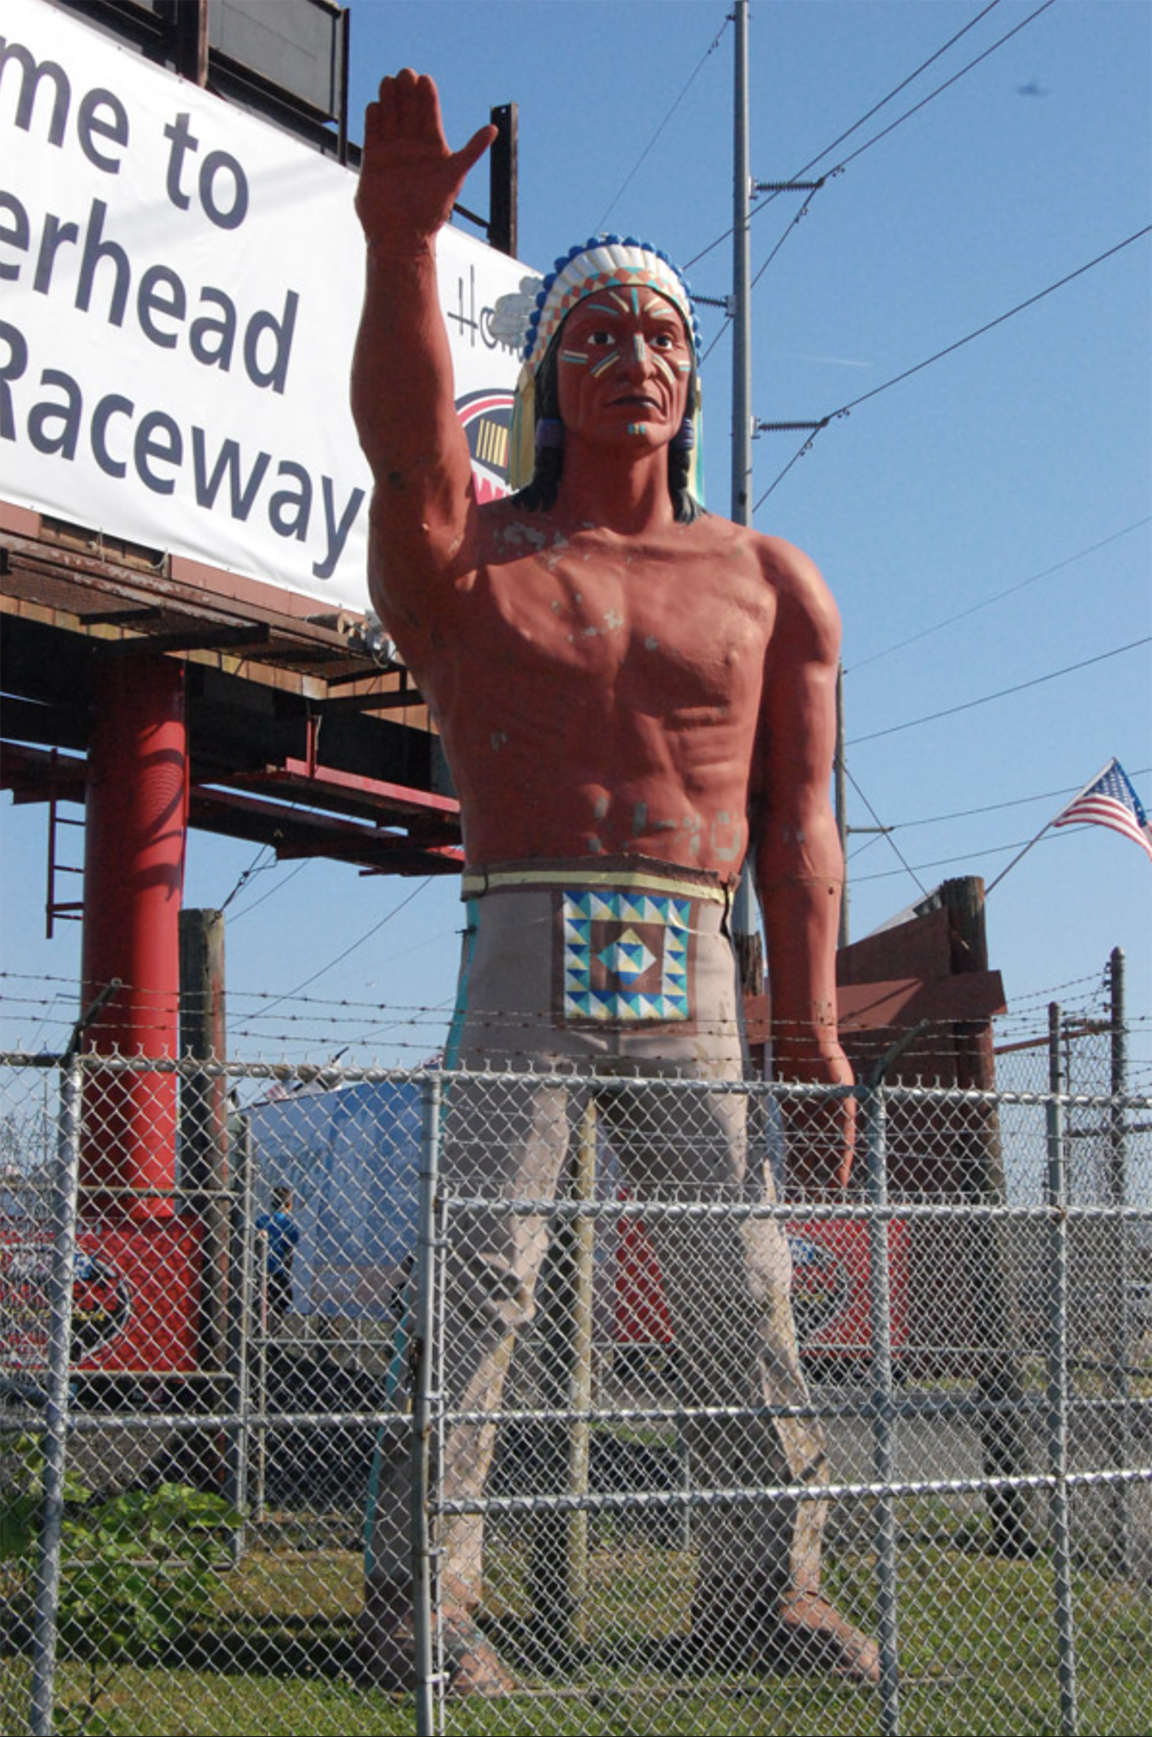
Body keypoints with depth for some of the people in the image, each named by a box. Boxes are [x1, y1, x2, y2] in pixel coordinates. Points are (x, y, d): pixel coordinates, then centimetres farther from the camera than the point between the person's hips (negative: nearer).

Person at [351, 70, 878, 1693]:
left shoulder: (768, 581, 13)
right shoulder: (471, 559, 7)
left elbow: (797, 821, 8)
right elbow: (406, 444, -17)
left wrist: (809, 1032, 0)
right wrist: (401, 243, -34)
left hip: (692, 978, 2)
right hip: (524, 955, -2)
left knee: (743, 1289, 1)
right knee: (478, 1273, -9)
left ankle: (766, 1587, 12)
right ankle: (425, 1595, -3)